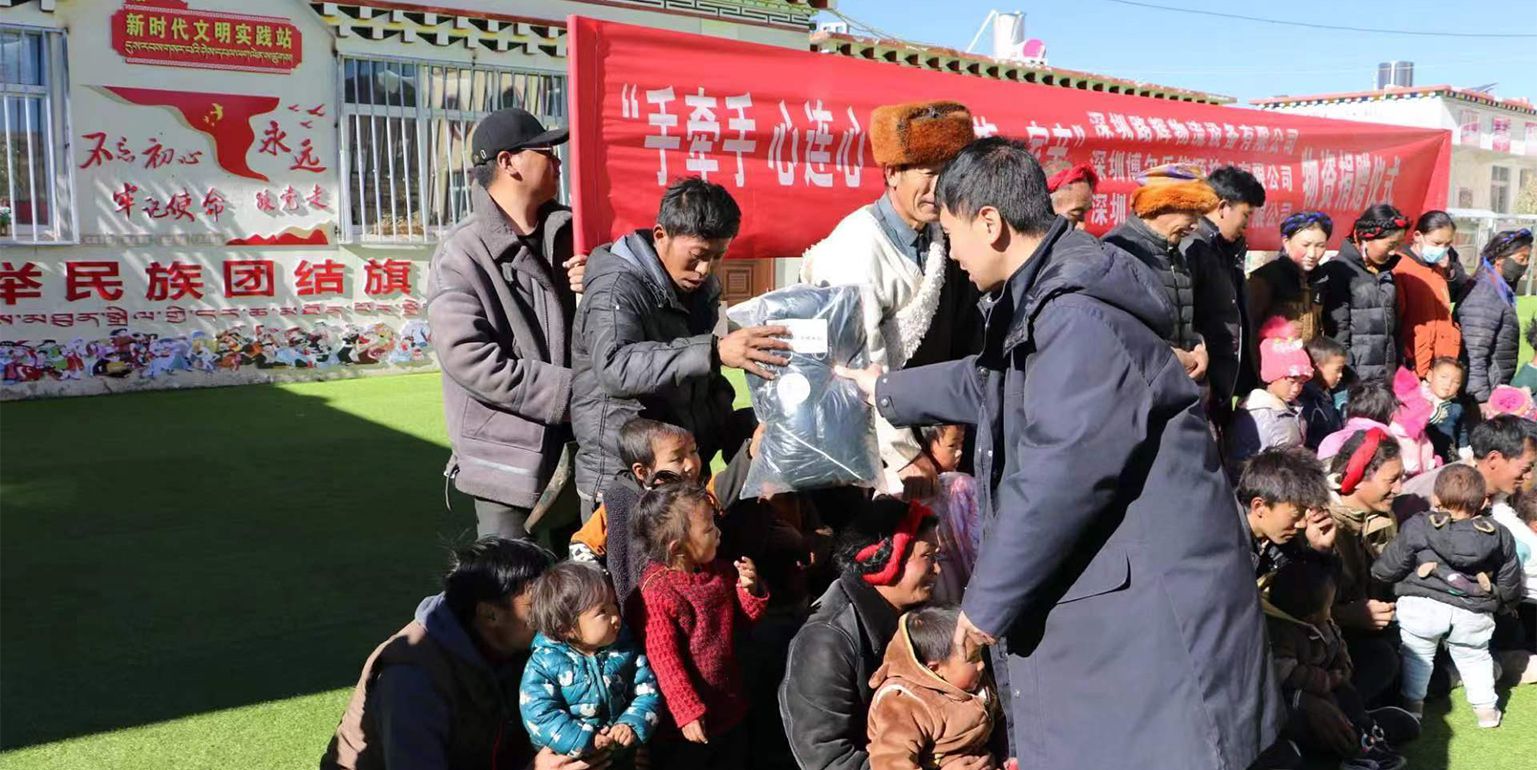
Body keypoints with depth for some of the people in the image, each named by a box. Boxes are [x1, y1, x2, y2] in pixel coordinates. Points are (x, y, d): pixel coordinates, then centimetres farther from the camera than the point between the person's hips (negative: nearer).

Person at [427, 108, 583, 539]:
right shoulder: (461, 256, -12)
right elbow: (472, 360, -20)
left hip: (574, 448, 6)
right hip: (510, 457, -6)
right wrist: (571, 392, -19)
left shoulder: (563, 234, 7)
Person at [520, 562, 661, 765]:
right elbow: (539, 716, -16)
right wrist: (586, 741, -21)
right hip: (566, 759, -2)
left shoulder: (625, 650, -2)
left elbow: (647, 692, 1)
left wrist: (632, 726, -16)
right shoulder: (544, 663, -12)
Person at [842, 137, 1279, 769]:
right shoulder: (1044, 300, 14)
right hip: (1095, 602, 11)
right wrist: (887, 390, 47)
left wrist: (988, 599, -15)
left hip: (1146, 609, -11)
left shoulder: (1079, 315, -22)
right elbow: (991, 383, 34)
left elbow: (1059, 476, -26)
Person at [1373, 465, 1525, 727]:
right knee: (1475, 657, 25)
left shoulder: (1417, 528, -7)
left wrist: (1376, 573, 18)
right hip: (1473, 614, 3)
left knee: (1416, 655, 15)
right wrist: (1502, 599, 31)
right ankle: (1486, 707, 30)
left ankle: (1413, 702, 20)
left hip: (1421, 607, -3)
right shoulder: (1500, 536, 2)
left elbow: (1385, 570, -4)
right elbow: (1510, 587, 10)